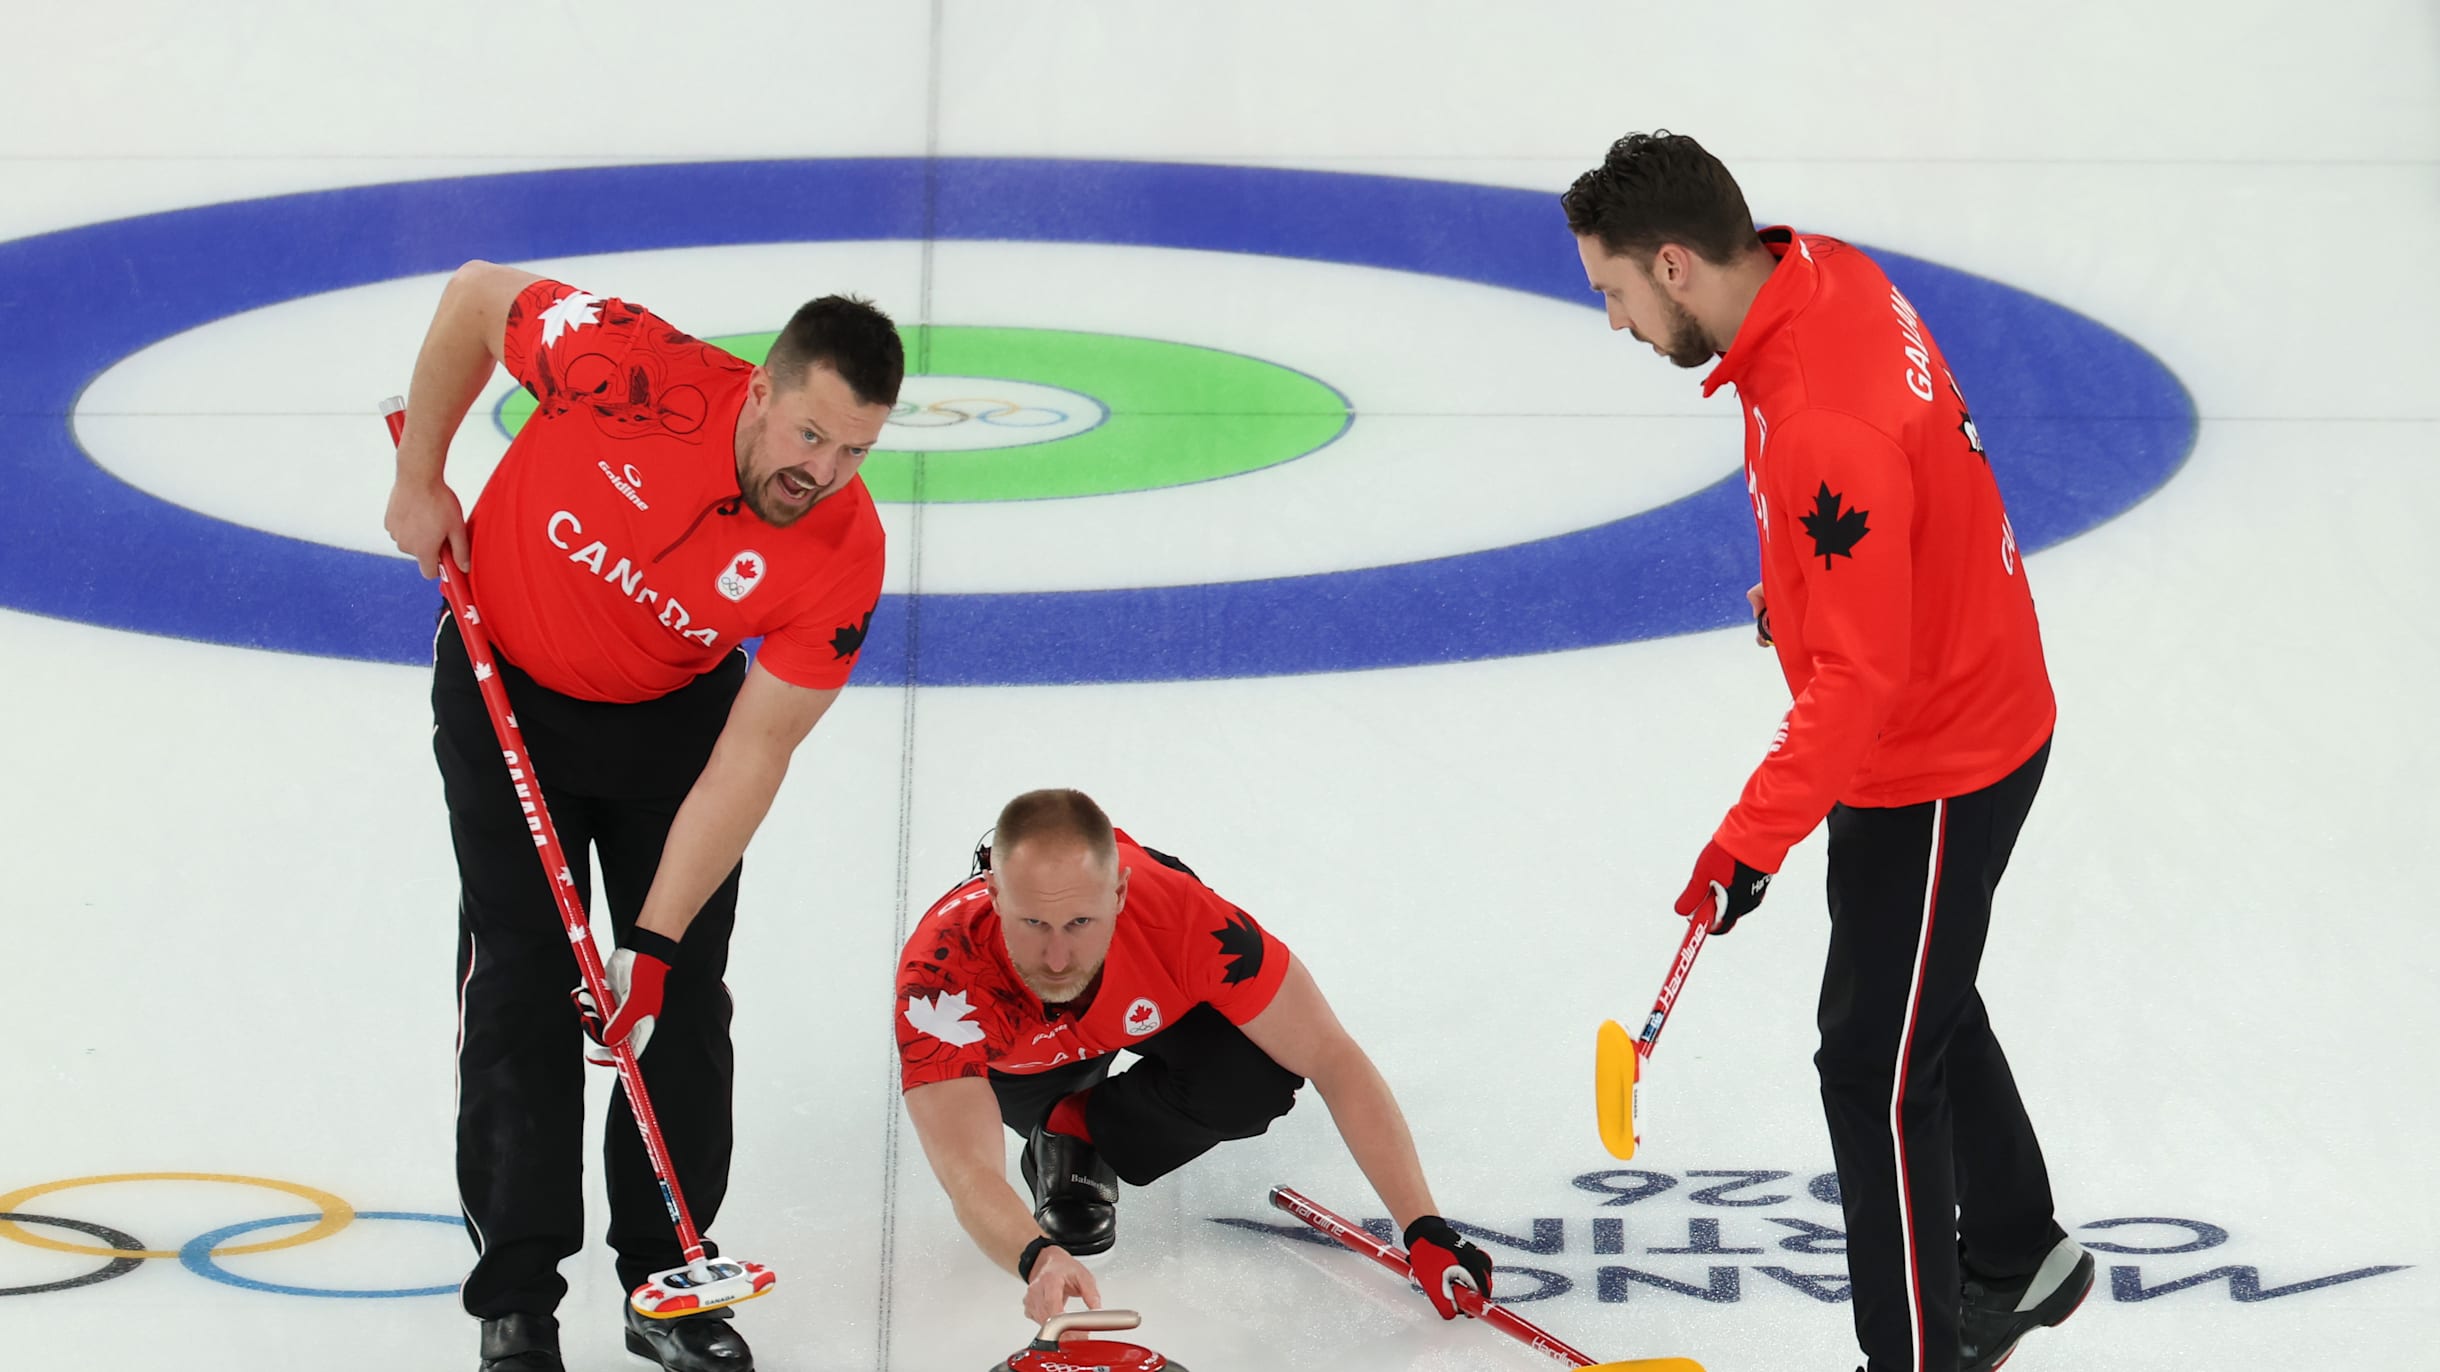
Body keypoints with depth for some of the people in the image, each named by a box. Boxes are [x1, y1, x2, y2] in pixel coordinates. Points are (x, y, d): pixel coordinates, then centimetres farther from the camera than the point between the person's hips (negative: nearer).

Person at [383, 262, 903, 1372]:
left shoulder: (844, 554, -28)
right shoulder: (631, 370, -35)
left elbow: (751, 758, -24)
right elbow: (477, 296, -15)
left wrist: (653, 944, -24)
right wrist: (419, 480, -8)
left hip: (676, 709, 2)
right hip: (506, 690, -1)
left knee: (682, 998, 1)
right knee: (522, 989, -4)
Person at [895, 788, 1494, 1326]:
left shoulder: (1183, 916, -44)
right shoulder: (942, 973, -45)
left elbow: (1332, 1060, -36)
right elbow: (967, 1172, -52)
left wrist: (1424, 1231, -39)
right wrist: (1040, 1258, -73)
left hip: (1159, 1005, -2)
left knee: (1255, 1081, -28)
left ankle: (1081, 1133, -2)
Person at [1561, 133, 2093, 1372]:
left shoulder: (1826, 428, -35)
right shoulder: (1826, 278, -6)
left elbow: (1855, 678, -32)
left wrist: (1751, 845, -30)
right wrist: (1793, 583, 26)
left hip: (1931, 778, -10)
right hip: (1971, 709, 10)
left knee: (1876, 1067, 1)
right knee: (1928, 1008, 25)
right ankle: (2016, 1262, 45)